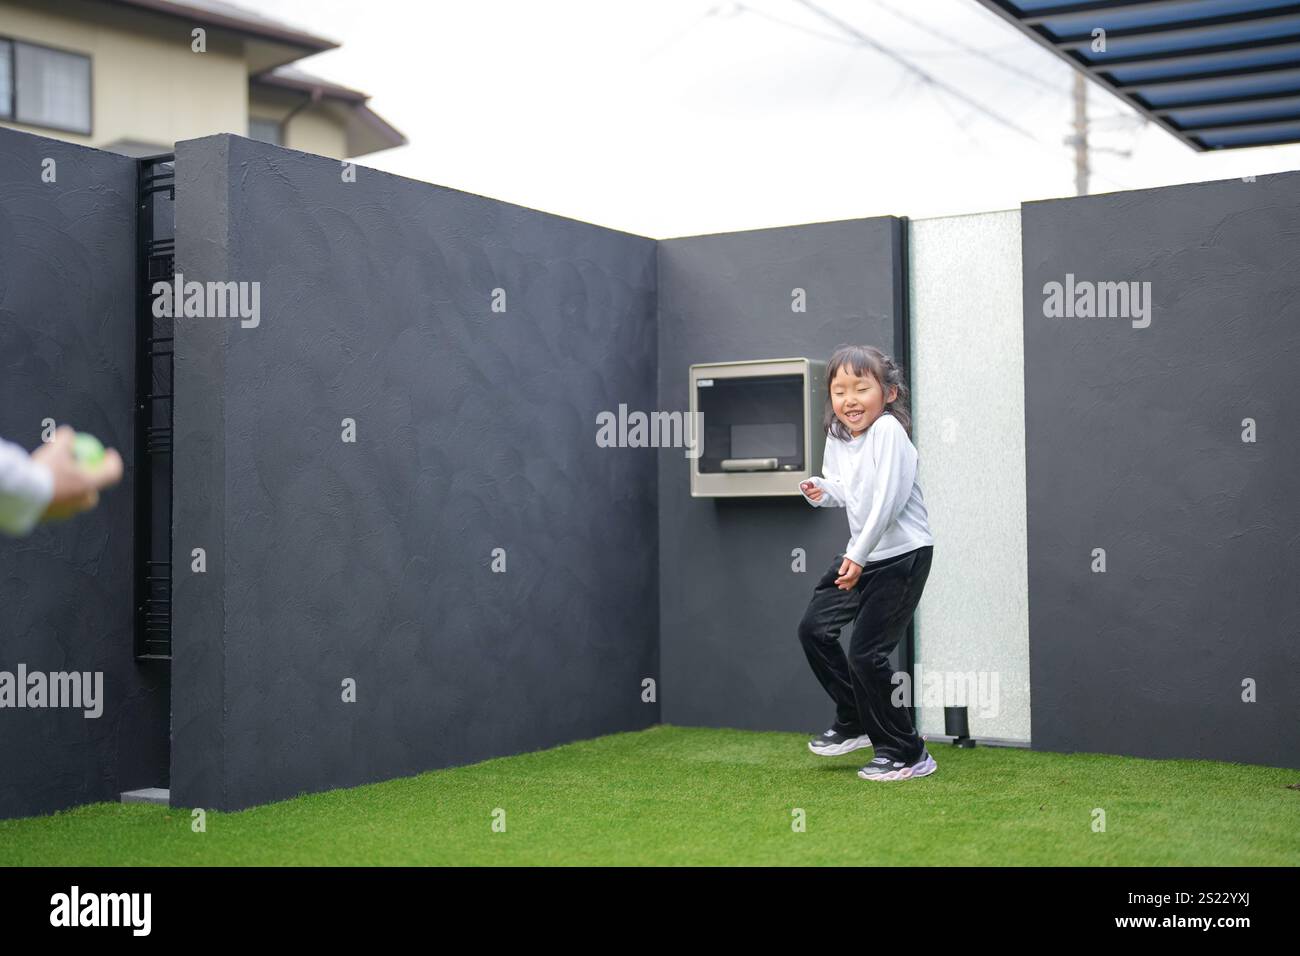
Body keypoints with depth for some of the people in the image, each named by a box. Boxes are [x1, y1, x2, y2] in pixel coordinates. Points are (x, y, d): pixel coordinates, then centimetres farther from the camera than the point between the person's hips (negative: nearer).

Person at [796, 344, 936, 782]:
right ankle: (854, 723, 26)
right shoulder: (836, 436, 5)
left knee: (865, 652, -9)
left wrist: (858, 557, -23)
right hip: (860, 552, 9)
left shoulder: (888, 431, -19)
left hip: (902, 554, -9)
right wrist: (823, 491, -3)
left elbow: (887, 500, -24)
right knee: (813, 628, 9)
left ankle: (907, 754, 6)